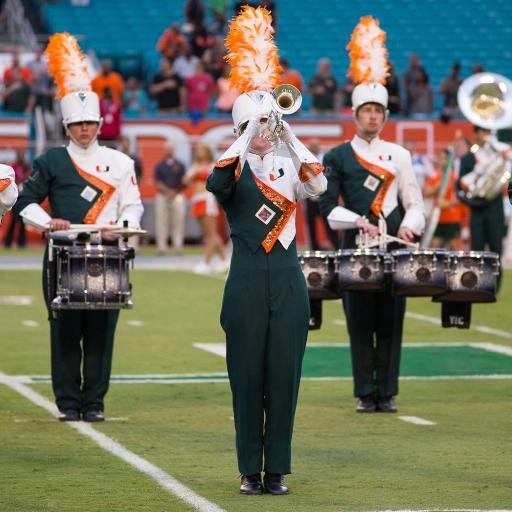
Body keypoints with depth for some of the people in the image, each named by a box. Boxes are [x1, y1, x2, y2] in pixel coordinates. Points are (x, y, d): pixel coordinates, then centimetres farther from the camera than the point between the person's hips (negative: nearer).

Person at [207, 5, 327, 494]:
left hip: (288, 281, 2)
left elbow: (318, 186, -12)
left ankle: (277, 469, 8)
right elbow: (215, 184, -22)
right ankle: (250, 470, 7)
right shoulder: (233, 168, 2)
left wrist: (289, 137, -18)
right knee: (247, 376, 0)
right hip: (247, 283, -2)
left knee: (284, 375, 2)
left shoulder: (289, 165, 10)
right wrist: (248, 139, -23)